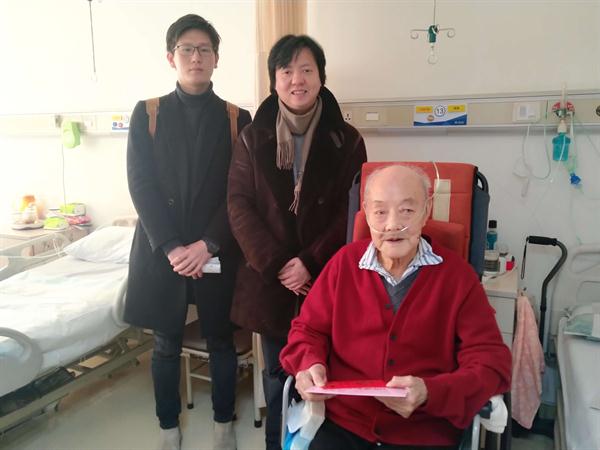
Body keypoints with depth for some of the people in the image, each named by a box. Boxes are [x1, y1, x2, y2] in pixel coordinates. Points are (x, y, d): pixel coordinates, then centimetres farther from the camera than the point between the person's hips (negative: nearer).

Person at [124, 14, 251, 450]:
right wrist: (170, 247, -13)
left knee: (222, 340, 11)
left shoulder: (236, 119, 4)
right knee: (167, 344, 11)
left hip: (218, 250, 0)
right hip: (162, 250, 1)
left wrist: (208, 244, -13)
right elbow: (141, 184, -3)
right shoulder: (147, 113, 5)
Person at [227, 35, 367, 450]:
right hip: (269, 278, 2)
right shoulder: (252, 139, 4)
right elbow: (239, 205, -2)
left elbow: (352, 211, -4)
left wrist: (311, 262, -13)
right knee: (278, 374, 14)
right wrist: (275, 264, -12)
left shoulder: (346, 140, 0)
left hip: (326, 278, -1)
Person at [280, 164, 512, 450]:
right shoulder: (345, 262, 2)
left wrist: (430, 393, -23)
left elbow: (492, 363, -6)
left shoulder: (456, 274, -3)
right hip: (343, 424, 1)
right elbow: (308, 329, 10)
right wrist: (310, 364, -12)